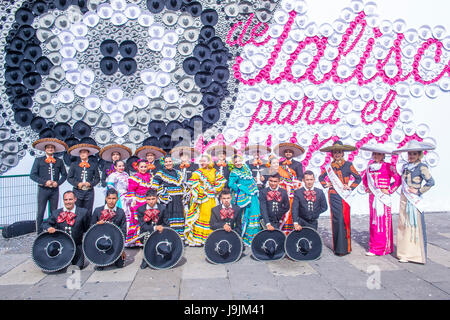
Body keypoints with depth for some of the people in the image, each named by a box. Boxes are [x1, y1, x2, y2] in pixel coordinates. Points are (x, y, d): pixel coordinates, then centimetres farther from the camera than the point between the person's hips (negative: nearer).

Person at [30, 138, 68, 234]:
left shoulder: (59, 161, 11)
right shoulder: (38, 160, 6)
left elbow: (64, 175, 14)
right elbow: (32, 175, 1)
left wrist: (58, 183, -4)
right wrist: (44, 182, -11)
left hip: (55, 190, 2)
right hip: (43, 189, -2)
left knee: (54, 212, 5)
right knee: (40, 212, -1)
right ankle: (39, 233, 5)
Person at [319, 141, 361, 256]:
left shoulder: (348, 165, 2)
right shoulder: (329, 166, 10)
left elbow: (358, 178, 5)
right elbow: (321, 177, 23)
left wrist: (350, 187, -4)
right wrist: (325, 185, 8)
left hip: (344, 196, -3)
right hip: (333, 196, 3)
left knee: (343, 220, -6)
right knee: (335, 220, 3)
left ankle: (344, 248, 1)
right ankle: (336, 247, 12)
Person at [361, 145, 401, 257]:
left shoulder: (388, 166, -6)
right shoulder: (370, 166, 10)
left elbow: (398, 179, -7)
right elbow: (364, 178, 24)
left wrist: (389, 191, -8)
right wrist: (367, 188, 12)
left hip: (383, 197, -5)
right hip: (372, 197, 5)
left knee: (383, 221, -2)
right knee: (373, 221, 8)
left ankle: (383, 248, 6)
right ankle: (374, 246, 16)